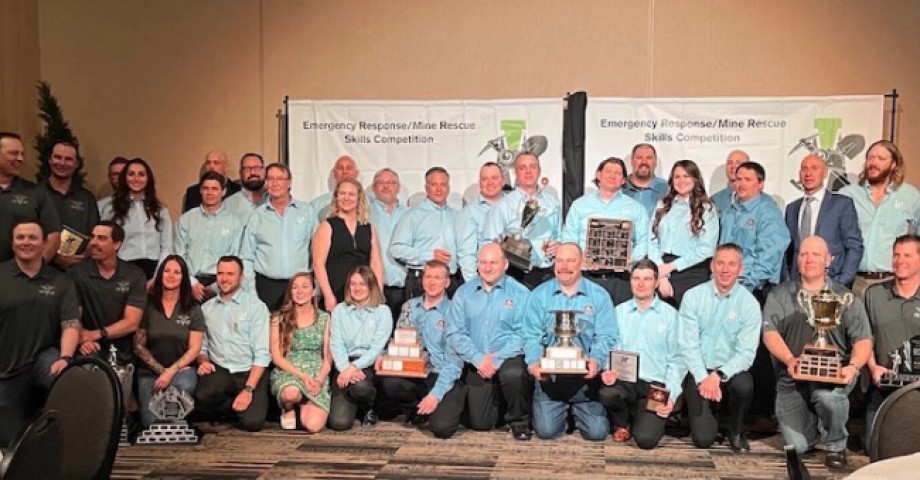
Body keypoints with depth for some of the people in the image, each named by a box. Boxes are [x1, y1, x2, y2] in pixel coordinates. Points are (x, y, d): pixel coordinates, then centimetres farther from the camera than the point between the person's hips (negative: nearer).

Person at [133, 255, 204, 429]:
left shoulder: (193, 309, 0)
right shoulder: (148, 305, -1)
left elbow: (194, 349, -3)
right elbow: (138, 345, 0)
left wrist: (172, 371, -15)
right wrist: (161, 370, -7)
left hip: (182, 369, 0)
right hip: (150, 371, 0)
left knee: (184, 386, -35)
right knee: (151, 421, -18)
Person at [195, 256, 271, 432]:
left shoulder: (256, 307, -4)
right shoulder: (206, 308, 10)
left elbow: (262, 353, -9)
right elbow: (202, 345, 15)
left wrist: (248, 389, -17)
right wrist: (203, 361, -9)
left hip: (250, 372, -3)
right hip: (219, 371, 3)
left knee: (252, 422, -24)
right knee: (203, 395, -31)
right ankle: (237, 408, 2)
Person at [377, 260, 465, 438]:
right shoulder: (409, 307, 11)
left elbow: (453, 361, -10)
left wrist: (436, 394, -19)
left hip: (444, 377, -4)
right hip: (414, 374, 4)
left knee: (441, 428, -25)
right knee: (388, 382, -27)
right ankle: (418, 412, 3)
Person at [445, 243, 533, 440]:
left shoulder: (520, 293, -2)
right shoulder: (463, 293, 6)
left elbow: (522, 333, -11)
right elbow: (455, 333, -1)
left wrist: (497, 359, -22)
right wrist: (478, 359, -15)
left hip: (509, 358, -3)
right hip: (476, 365, 3)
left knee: (513, 374, -37)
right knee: (480, 423, -1)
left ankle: (519, 421, -6)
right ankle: (500, 403, 36)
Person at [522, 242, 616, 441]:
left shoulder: (599, 296, 3)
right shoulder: (539, 295, 4)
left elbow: (605, 336, -4)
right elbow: (531, 335, -1)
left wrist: (596, 360, -24)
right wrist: (534, 362, -20)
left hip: (585, 375, 0)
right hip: (549, 374, 0)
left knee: (597, 432, -7)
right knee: (546, 430, -10)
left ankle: (577, 410, 28)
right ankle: (563, 410, 27)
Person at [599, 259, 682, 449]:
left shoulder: (670, 314, 5)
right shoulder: (619, 311, 10)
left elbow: (676, 359, 3)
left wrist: (671, 395, -10)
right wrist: (609, 371, -17)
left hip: (656, 385, -2)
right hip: (625, 380, 2)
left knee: (646, 439, -23)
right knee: (606, 392, -34)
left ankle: (645, 418, 16)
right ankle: (622, 423, 3)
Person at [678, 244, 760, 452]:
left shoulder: (749, 303, -5)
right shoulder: (693, 297, -5)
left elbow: (746, 352, -10)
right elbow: (688, 345, -7)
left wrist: (719, 376, -25)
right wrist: (703, 378, -20)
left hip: (730, 371, 1)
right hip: (699, 370, -1)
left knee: (744, 385, -35)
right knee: (703, 438, -14)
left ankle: (736, 432, -2)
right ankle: (709, 414, 26)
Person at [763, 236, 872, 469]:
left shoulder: (846, 298, 6)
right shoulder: (779, 296, 6)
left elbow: (863, 340, -1)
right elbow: (770, 334, -5)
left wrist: (854, 366, -22)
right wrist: (789, 360, -24)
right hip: (792, 378, 1)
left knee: (829, 395, -37)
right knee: (797, 446, -8)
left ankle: (836, 445, -5)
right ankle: (815, 421, 29)